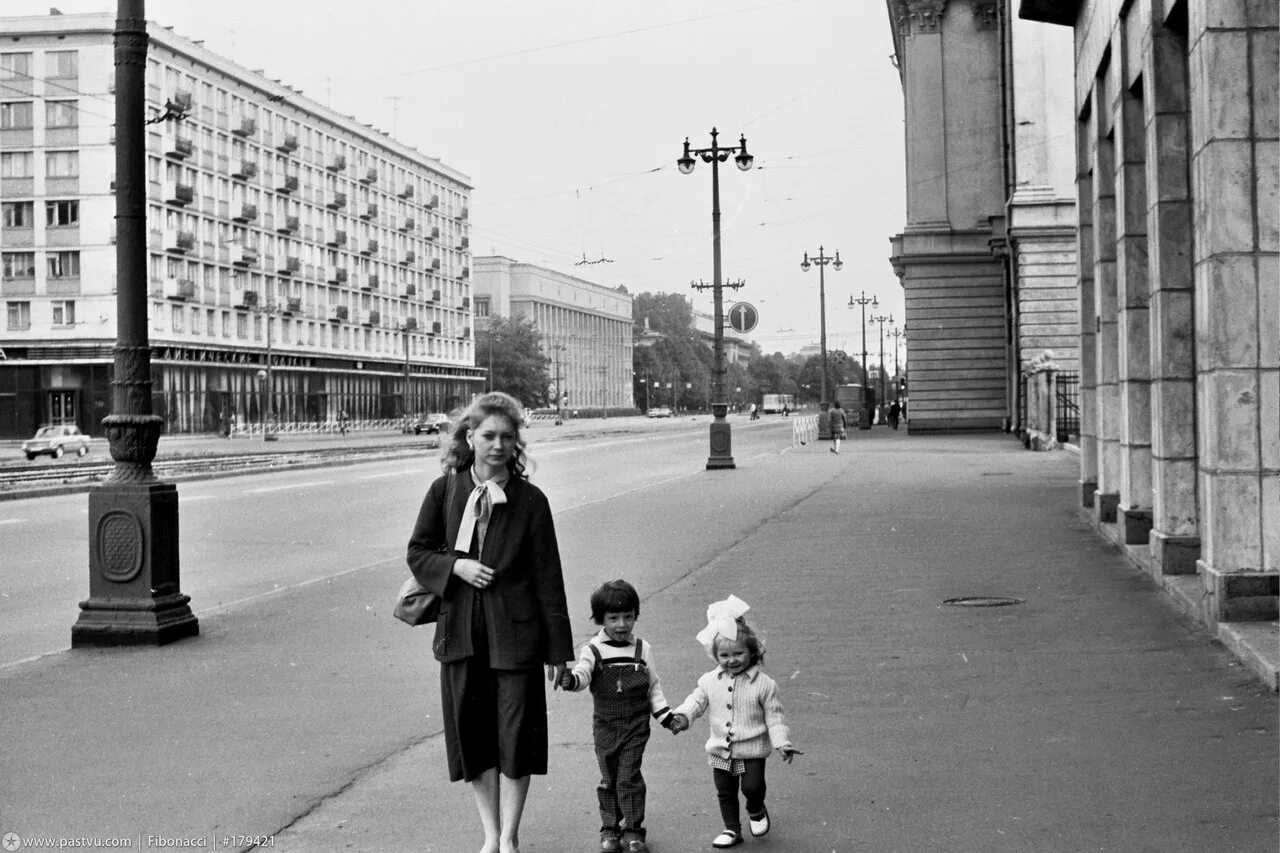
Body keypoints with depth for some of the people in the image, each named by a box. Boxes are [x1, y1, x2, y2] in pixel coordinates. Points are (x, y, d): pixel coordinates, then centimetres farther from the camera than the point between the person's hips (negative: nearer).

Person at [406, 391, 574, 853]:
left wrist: (558, 648, -4)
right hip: (461, 633, 2)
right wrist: (456, 565, -12)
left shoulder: (530, 500, -5)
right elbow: (418, 552, 9)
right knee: (471, 735, 9)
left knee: (516, 736, 3)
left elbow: (548, 577, -4)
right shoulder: (444, 491, 0)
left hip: (516, 633, -2)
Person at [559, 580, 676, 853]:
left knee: (629, 778, -4)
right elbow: (583, 672, -21)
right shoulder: (593, 651, -3)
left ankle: (633, 830, 5)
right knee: (609, 780, 8)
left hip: (636, 725, 0)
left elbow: (653, 687, 9)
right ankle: (609, 829, 21)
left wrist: (665, 715, 1)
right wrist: (571, 679, -44)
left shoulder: (643, 649, 2)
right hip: (605, 726, 0)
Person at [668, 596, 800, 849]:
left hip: (752, 749, -3)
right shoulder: (710, 681, -3)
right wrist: (682, 716, -13)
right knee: (725, 792, 11)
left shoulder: (764, 684, -12)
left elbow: (774, 716, -8)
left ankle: (756, 811, 28)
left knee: (753, 787, -6)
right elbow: (697, 700, 6)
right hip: (721, 750, 3)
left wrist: (782, 743, -15)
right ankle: (732, 829, 27)